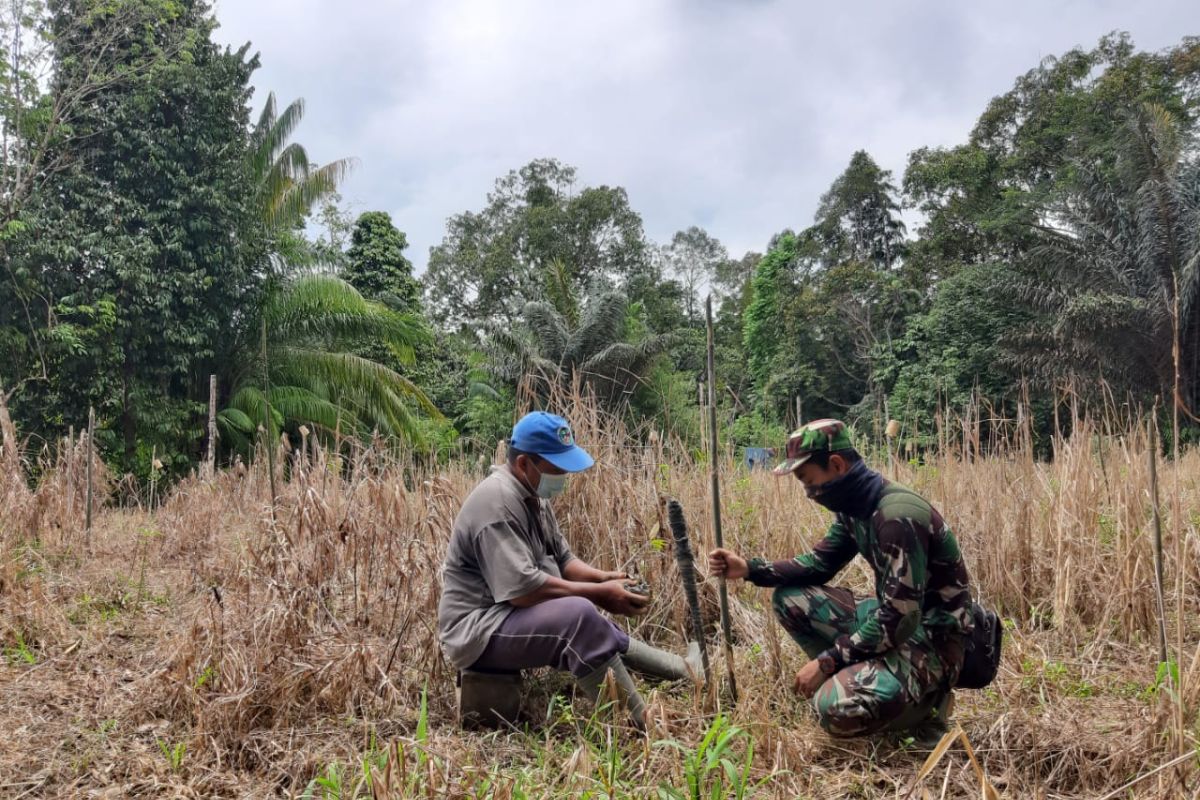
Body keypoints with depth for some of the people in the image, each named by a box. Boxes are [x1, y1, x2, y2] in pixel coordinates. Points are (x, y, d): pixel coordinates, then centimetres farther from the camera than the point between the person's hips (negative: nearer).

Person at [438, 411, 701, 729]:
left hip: (512, 617, 11)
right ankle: (642, 724, -26)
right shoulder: (497, 502, -23)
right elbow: (522, 589, -29)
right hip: (479, 630, -11)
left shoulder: (533, 494, 9)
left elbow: (562, 559, 15)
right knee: (580, 616, -29)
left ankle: (686, 671, 26)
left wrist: (602, 577, -5)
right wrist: (599, 593, -22)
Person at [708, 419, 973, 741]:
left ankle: (923, 702, 0)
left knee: (837, 708, -28)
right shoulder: (854, 507, 1)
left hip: (933, 638, -9)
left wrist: (826, 662, -22)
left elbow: (901, 619, -28)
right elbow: (819, 563, 12)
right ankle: (855, 679, 6)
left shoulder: (898, 516, -27)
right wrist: (749, 568, -3)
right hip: (893, 616, 9)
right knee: (790, 598, 2)